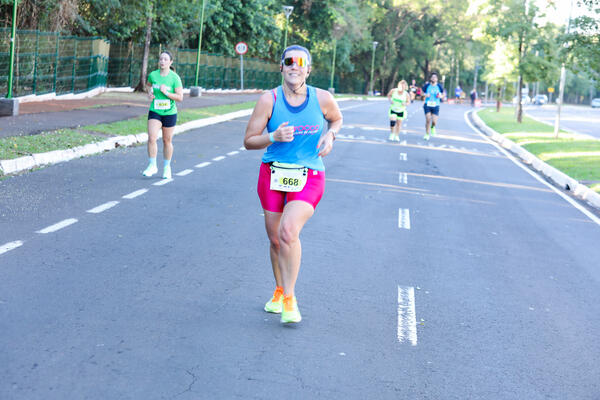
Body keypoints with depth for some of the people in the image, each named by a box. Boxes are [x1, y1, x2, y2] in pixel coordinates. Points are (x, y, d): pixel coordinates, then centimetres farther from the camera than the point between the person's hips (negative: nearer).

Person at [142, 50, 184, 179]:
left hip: (169, 113, -1)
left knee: (167, 141, 9)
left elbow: (180, 97, -11)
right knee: (151, 138, -14)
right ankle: (152, 165, 0)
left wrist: (166, 93, -23)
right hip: (154, 112, 1)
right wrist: (149, 93, 1)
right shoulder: (153, 75, -3)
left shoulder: (175, 78, -11)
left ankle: (167, 167, 26)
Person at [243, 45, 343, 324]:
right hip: (273, 175, 2)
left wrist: (330, 135, -2)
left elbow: (336, 119, 20)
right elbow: (249, 141, -1)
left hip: (309, 178, -2)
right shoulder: (269, 100, -5)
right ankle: (279, 291, 36)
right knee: (275, 239, 10)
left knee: (288, 231, -24)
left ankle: (289, 298, -8)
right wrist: (273, 137, -20)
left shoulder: (322, 99, -3)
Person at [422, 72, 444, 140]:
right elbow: (422, 92, 9)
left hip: (435, 106, 0)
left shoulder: (439, 86, -1)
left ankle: (432, 127, 28)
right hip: (427, 105, 0)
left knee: (434, 121, -10)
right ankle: (427, 134, 12)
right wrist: (425, 95, -12)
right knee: (428, 120, -7)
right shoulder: (427, 85, -3)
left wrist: (441, 96, -10)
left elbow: (443, 93, 12)